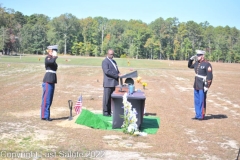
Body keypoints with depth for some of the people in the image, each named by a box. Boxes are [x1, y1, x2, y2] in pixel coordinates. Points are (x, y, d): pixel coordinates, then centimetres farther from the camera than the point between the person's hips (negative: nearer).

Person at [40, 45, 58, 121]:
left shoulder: (51, 58, 18)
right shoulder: (47, 58, -9)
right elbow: (52, 62, -31)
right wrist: (55, 57, -15)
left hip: (52, 81, 9)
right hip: (48, 81, -9)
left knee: (49, 100, 12)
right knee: (46, 99, -5)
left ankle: (46, 115, 18)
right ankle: (44, 116, 0)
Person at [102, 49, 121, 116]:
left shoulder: (114, 61, 22)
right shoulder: (105, 61, -6)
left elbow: (117, 70, 26)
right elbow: (107, 71, -18)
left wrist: (119, 74, 4)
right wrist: (117, 75, -21)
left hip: (114, 82, 8)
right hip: (108, 83, -8)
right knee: (107, 98, -3)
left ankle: (109, 111, 16)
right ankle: (105, 112, 4)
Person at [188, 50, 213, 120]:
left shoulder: (207, 64, -15)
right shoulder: (197, 63, 8)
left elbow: (210, 76, -17)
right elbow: (190, 66, 27)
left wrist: (207, 86, -20)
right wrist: (191, 59, 9)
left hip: (203, 86, -8)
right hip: (196, 85, 8)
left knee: (202, 101, -1)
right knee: (196, 101, 13)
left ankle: (201, 116, 9)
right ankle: (197, 115, 23)